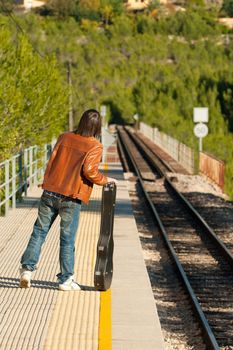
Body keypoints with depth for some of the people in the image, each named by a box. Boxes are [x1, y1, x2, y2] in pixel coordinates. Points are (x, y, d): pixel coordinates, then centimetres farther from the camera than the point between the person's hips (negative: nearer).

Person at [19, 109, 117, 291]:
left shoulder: (64, 137, 9)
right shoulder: (95, 146, -5)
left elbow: (52, 162, 10)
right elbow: (90, 171, -16)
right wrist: (105, 180, 1)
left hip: (50, 192, 4)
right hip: (71, 198, -3)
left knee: (39, 231, 11)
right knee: (67, 238, 4)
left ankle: (27, 268, 1)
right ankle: (66, 279, 8)